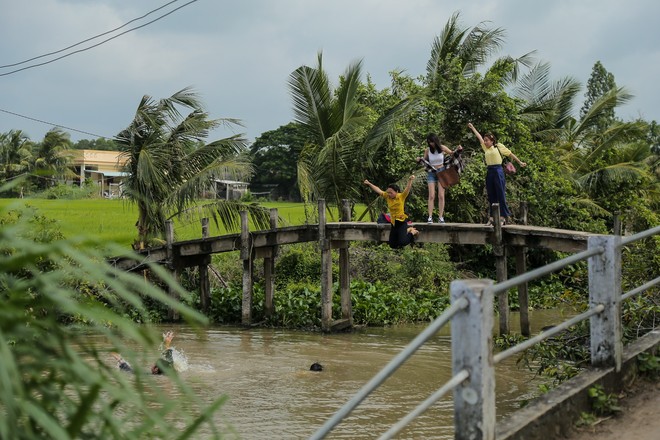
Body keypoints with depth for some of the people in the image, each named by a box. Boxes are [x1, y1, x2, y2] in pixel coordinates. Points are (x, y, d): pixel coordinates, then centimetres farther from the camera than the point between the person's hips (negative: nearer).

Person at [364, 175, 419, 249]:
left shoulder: (401, 196, -11)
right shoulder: (387, 197, 3)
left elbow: (408, 188, -25)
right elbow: (378, 190, 7)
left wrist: (410, 180, -43)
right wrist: (369, 184, 1)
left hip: (402, 222, -7)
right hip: (393, 223, 7)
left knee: (402, 243, -18)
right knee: (392, 245, 13)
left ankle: (412, 232, 14)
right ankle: (408, 229, 29)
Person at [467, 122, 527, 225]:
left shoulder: (499, 146, 0)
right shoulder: (485, 148, 15)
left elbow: (510, 154, 7)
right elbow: (479, 137, 24)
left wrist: (520, 162, 10)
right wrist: (472, 128, 34)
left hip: (498, 171, -6)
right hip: (489, 172, 6)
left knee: (501, 195, -5)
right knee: (491, 196, 7)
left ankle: (503, 217, -4)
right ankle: (492, 217, 10)